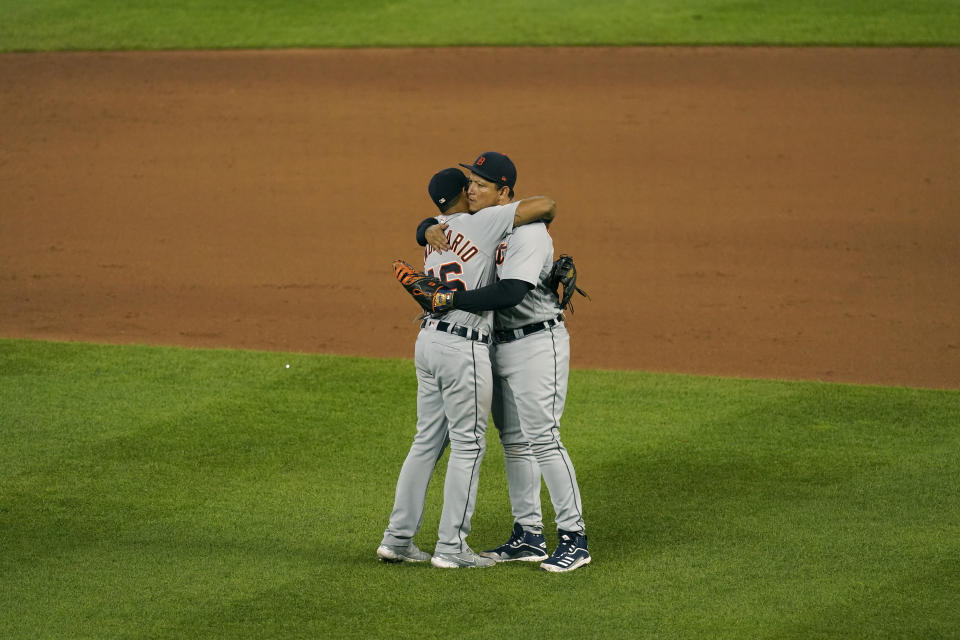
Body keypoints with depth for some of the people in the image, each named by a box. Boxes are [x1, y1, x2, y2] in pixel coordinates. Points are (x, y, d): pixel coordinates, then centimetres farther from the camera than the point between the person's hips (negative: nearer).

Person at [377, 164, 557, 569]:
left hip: (428, 340, 8)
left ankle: (397, 539, 14)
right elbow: (544, 204, -11)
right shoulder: (480, 223, -8)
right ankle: (451, 547, 1)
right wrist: (544, 218, 11)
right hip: (464, 348, -8)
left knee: (428, 440, 14)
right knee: (468, 444, 0)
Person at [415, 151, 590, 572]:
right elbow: (427, 230, 17)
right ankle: (528, 537, 19)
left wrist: (451, 300, -31)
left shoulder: (527, 232, -21)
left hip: (537, 344, -9)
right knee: (513, 442, 12)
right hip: (500, 345, 9)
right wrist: (430, 229, -9)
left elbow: (510, 293, -32)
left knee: (542, 440, -11)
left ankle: (574, 540, -6)